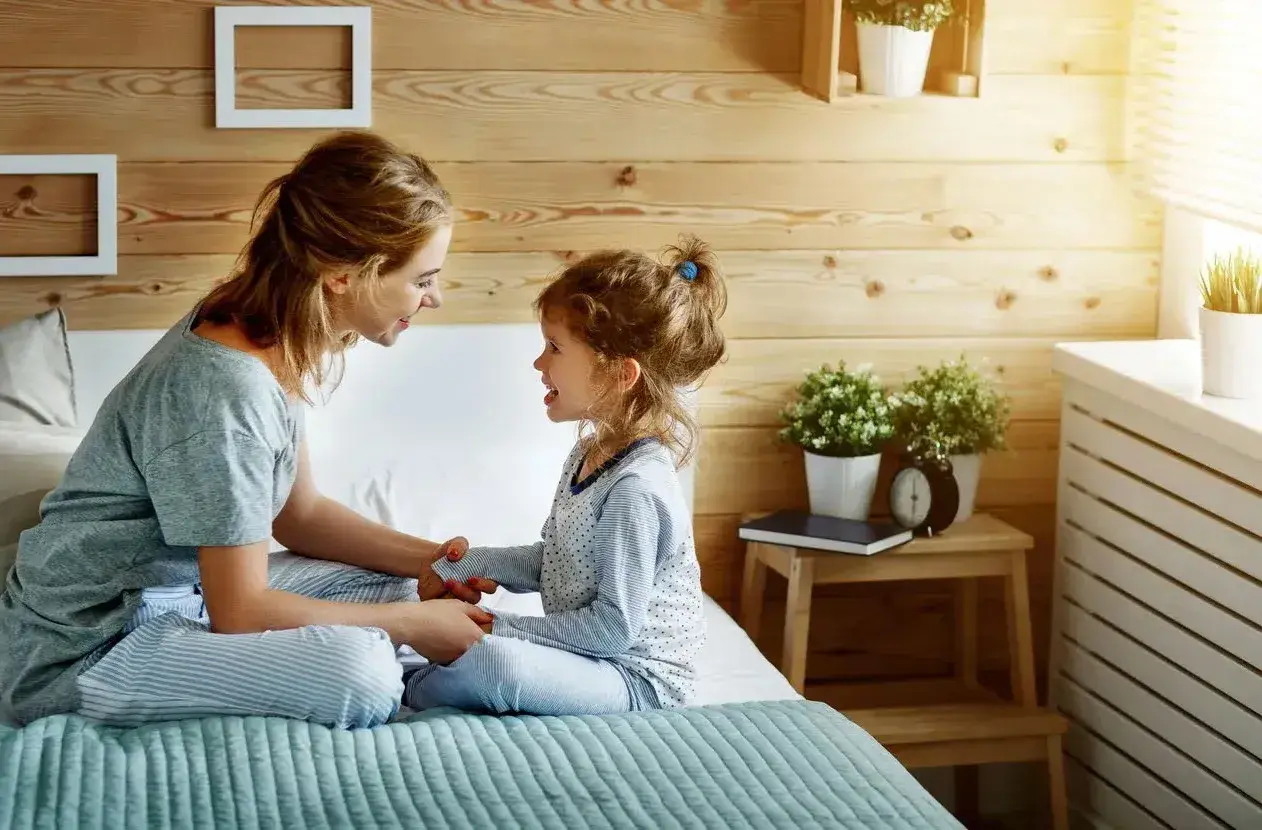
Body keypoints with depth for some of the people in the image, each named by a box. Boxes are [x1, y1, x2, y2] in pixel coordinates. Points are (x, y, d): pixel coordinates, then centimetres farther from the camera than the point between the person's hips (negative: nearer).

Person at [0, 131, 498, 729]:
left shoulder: (274, 343, 0)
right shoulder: (225, 390, -28)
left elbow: (297, 514, 14)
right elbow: (242, 613, -22)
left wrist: (431, 559, 4)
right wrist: (413, 624, -12)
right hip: (82, 653, -10)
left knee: (386, 584, 13)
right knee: (358, 669, -28)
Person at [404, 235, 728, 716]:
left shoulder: (637, 489, -25)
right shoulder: (591, 452, 7)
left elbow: (614, 626, -23)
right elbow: (555, 562, 18)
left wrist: (505, 629, -17)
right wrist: (472, 562, 4)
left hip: (638, 678, -10)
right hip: (587, 655, 10)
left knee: (492, 660, -30)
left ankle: (415, 698, -5)